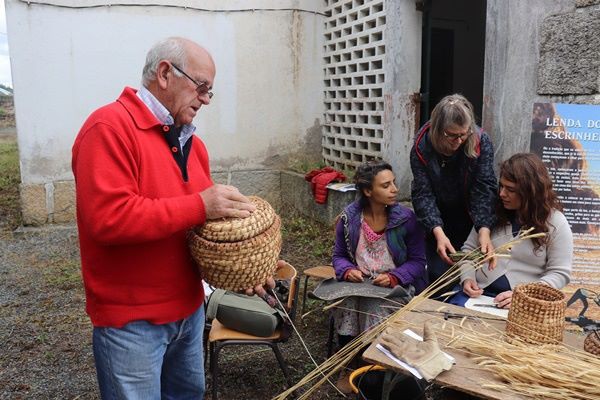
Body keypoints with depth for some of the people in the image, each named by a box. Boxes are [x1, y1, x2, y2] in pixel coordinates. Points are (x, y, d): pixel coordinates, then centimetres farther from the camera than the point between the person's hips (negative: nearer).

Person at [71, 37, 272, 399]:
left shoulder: (192, 142, 8)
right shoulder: (109, 128, -17)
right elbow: (107, 217, -28)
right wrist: (199, 206, -26)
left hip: (189, 308, 8)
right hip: (131, 320, -8)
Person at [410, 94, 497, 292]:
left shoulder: (482, 143, -19)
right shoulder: (422, 146, -20)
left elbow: (484, 189, -22)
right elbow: (423, 193, -22)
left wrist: (484, 230, -36)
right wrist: (438, 233, -35)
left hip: (469, 216, 1)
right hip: (437, 218, 0)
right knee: (438, 272, -2)